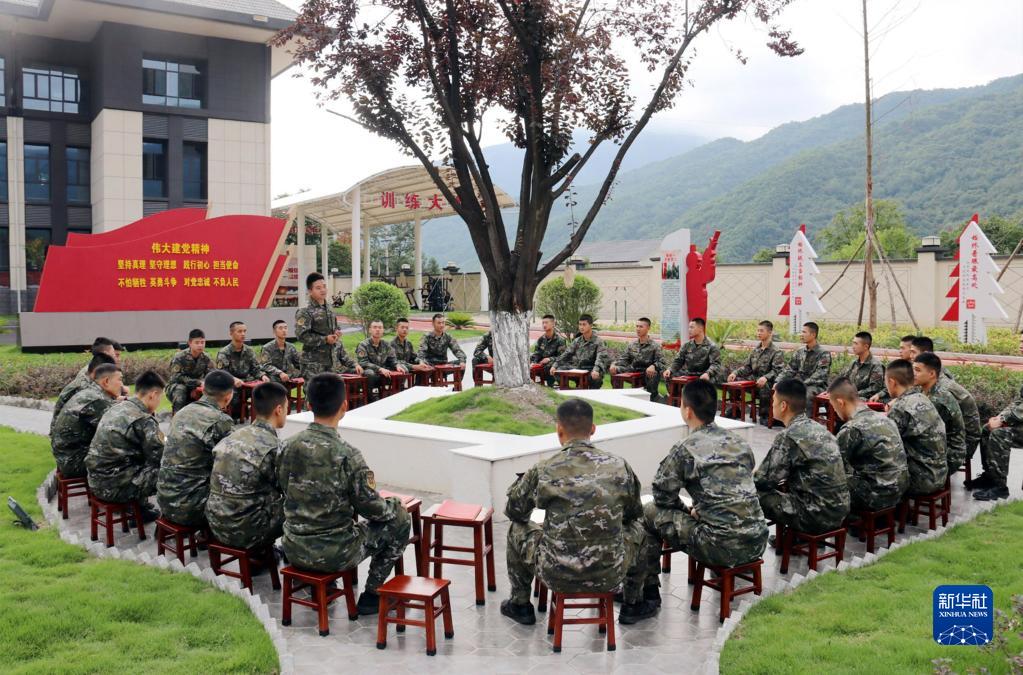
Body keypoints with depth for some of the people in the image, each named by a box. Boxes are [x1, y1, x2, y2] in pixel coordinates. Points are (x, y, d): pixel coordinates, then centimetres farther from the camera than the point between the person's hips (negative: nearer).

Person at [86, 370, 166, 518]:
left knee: (145, 460, 28)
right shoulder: (144, 420, -18)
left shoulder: (118, 408, 9)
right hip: (115, 486, -9)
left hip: (96, 481, 9)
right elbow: (159, 458, -13)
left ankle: (140, 508, 33)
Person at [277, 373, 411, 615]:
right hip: (333, 555, -6)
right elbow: (372, 509, -14)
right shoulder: (347, 455, -22)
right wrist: (393, 504, 8)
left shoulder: (289, 446, -6)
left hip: (294, 550, 6)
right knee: (400, 520, 12)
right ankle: (371, 595, 17)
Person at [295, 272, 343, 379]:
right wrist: (325, 339, -19)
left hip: (330, 358, 8)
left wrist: (337, 333, 3)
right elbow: (302, 335, -19)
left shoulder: (330, 308, 13)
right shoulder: (304, 312, -11)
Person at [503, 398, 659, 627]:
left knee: (517, 529, 26)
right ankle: (633, 605, 41)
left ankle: (520, 605, 39)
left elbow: (514, 511, 8)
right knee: (639, 529, 29)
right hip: (610, 577, 1)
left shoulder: (543, 470, -9)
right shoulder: (619, 466, -4)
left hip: (557, 577, -1)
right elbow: (634, 512, 13)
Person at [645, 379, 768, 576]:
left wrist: (686, 510, 20)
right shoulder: (740, 443, 9)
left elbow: (663, 496, 2)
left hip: (723, 549, -6)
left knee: (651, 511, 10)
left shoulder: (684, 449, -8)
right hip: (758, 543, 6)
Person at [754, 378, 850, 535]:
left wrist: (752, 475, 7)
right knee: (782, 486, 26)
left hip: (815, 517, -8)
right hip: (839, 512, 8)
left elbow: (763, 480, -13)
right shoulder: (820, 428, 8)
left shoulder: (788, 436, -16)